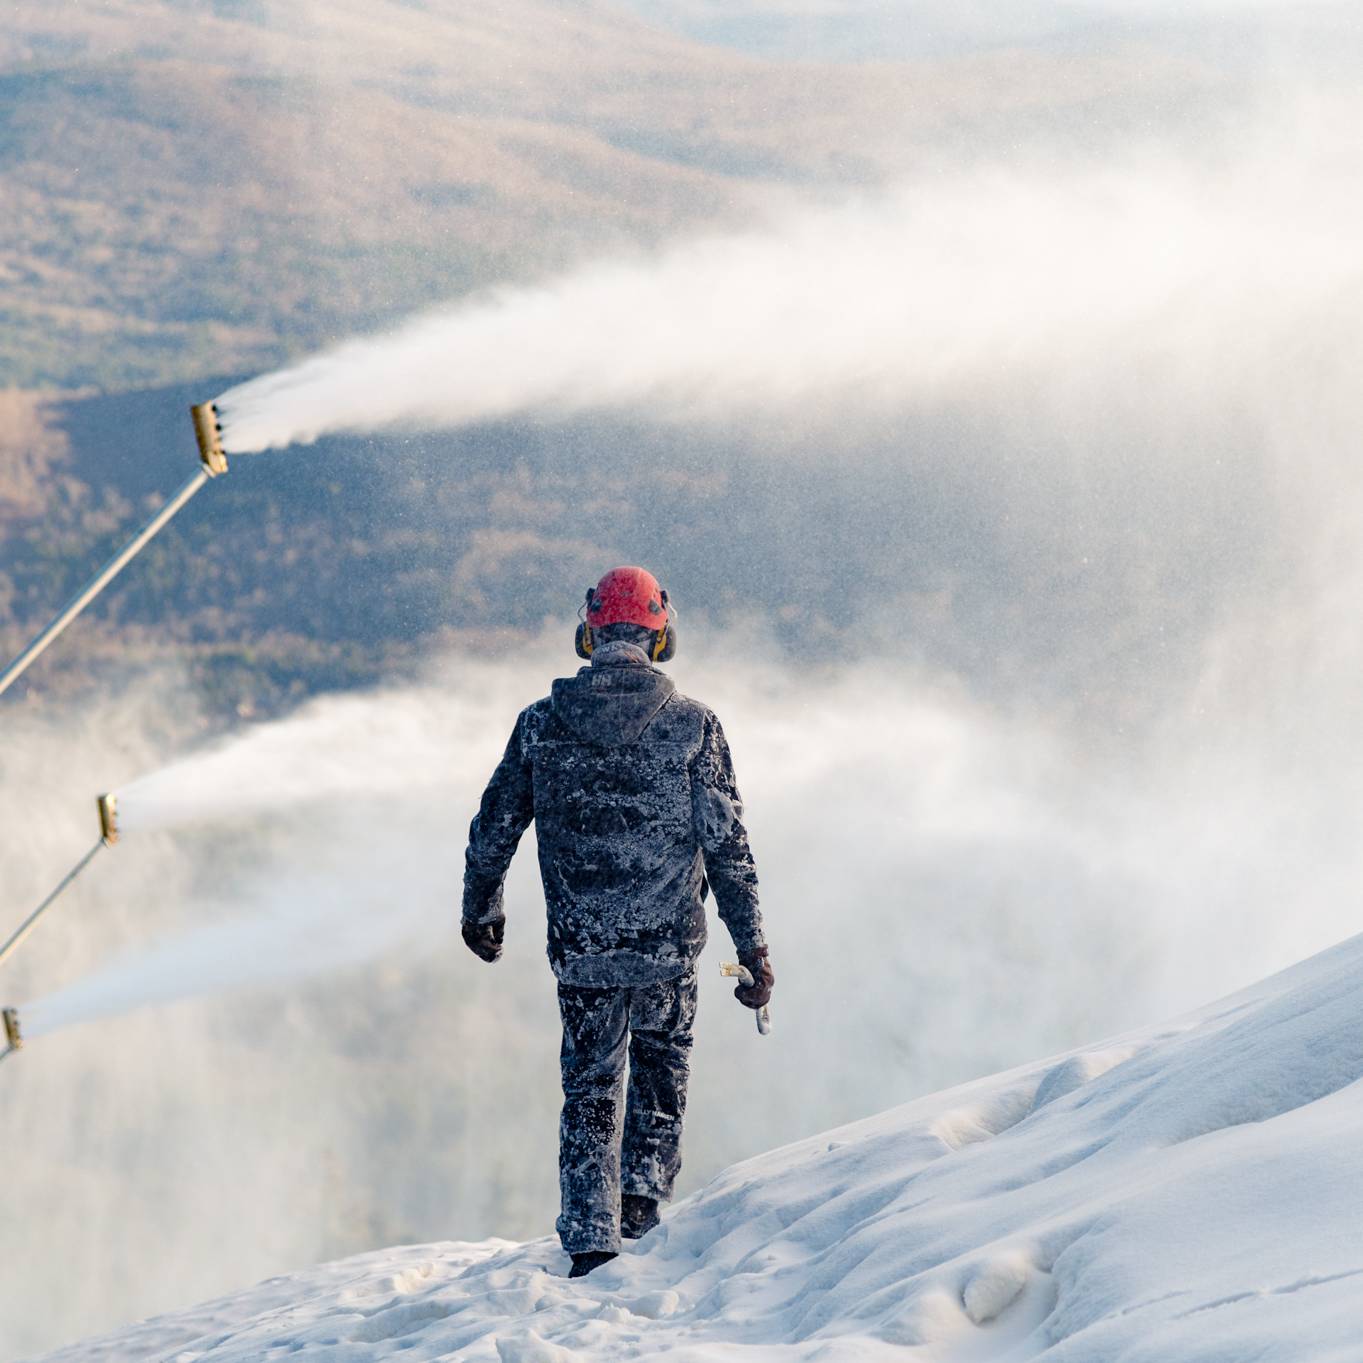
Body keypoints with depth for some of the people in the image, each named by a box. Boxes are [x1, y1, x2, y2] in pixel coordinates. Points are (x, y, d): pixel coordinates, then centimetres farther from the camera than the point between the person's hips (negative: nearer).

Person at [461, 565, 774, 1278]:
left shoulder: (541, 723, -3)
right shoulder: (692, 724, -8)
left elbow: (493, 828, 5)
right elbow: (728, 846, -7)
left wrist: (480, 909, 22)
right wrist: (753, 947, -1)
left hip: (581, 950, 1)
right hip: (670, 947, -1)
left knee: (589, 1090, 14)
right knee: (661, 1073, 24)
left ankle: (590, 1243, 10)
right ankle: (644, 1194, 16)